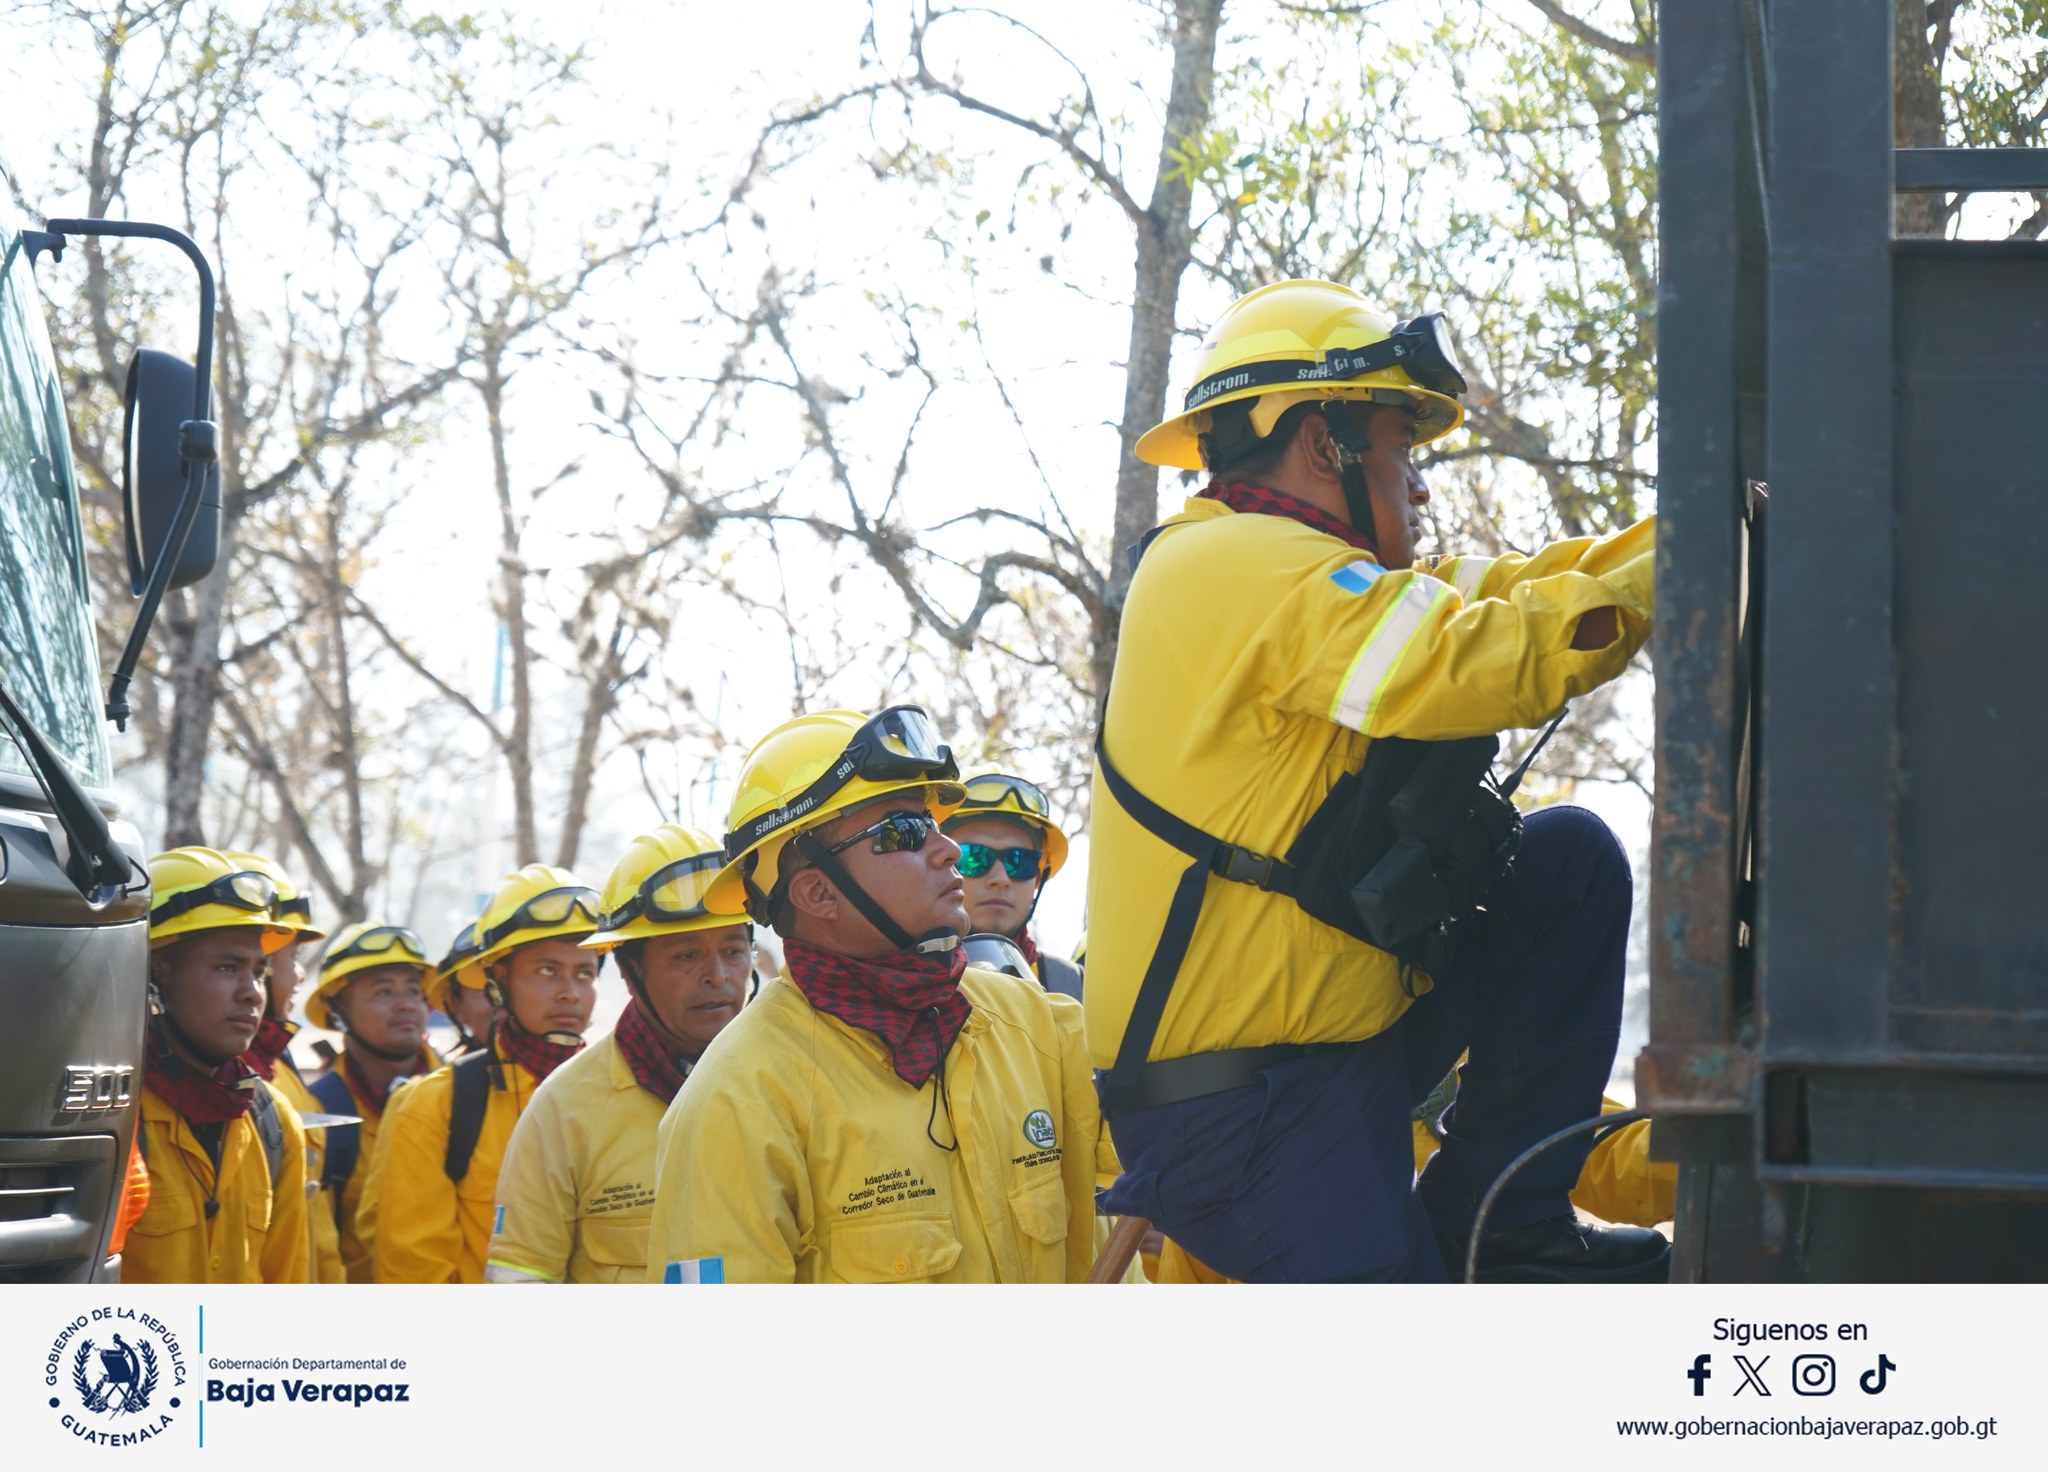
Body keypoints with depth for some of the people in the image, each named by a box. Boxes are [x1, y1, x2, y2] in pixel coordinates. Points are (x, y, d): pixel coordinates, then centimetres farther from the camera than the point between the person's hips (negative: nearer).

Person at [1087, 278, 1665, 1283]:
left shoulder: (1273, 572, 16)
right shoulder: (1247, 565, -15)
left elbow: (1497, 595, 15)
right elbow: (1476, 665, -25)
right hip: (1243, 1113, -10)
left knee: (1569, 859, 7)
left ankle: (1499, 1229, 5)